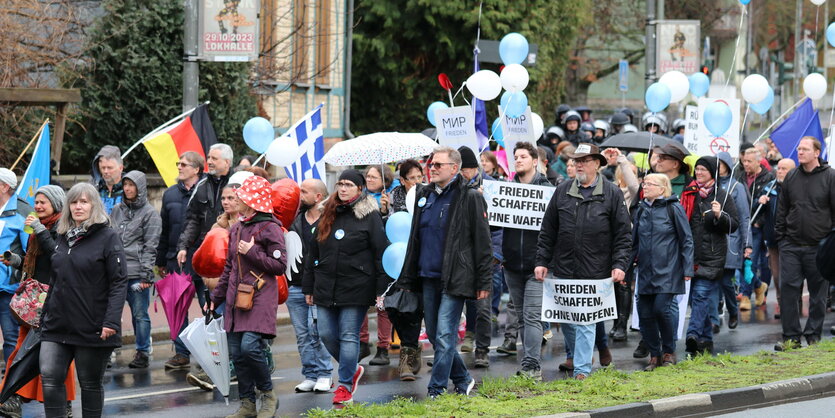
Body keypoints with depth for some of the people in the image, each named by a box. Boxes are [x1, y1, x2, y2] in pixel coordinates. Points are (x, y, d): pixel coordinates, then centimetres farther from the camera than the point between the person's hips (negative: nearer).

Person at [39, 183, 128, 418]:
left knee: (90, 384, 5)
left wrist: (111, 321, -20)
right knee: (50, 378, -6)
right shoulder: (64, 237, 13)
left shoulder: (108, 237, -5)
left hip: (92, 328, -5)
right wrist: (45, 315, 17)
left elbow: (119, 283, -11)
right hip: (57, 325, 5)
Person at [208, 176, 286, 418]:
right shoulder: (237, 229, 17)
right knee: (236, 351, 4)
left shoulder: (269, 228, -7)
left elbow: (280, 265, -12)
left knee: (250, 346, -19)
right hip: (236, 296, 8)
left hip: (260, 298, -8)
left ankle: (268, 395, 0)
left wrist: (252, 253, -15)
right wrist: (216, 297, 22)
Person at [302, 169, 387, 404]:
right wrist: (309, 287, 15)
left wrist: (381, 289, -11)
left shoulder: (370, 216, -2)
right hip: (326, 288, 5)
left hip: (356, 287, -5)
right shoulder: (327, 215, 13)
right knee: (326, 335, 3)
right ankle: (353, 370, 25)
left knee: (349, 337, -3)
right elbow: (313, 252, 17)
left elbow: (381, 253, -5)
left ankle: (346, 385, 6)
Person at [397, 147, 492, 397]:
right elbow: (415, 238, 19)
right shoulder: (424, 195, 13)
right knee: (434, 335, 11)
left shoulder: (469, 198, -7)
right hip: (428, 277, 7)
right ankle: (463, 381, 27)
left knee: (445, 335, -9)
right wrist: (408, 278, 16)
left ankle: (436, 391, -6)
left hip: (454, 279, -7)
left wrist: (484, 281, -12)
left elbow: (482, 242, -8)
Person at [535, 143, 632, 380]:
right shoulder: (562, 192, 9)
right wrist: (542, 261, 5)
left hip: (594, 272, -3)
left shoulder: (611, 194, 1)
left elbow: (623, 234, 0)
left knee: (586, 322, -3)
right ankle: (575, 355, 33)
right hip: (564, 269, 3)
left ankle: (582, 369, 0)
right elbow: (548, 231, 11)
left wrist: (619, 265, -8)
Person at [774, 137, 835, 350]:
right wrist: (780, 237, 8)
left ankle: (813, 336, 15)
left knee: (817, 293, 5)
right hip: (791, 245, 3)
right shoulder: (791, 177, 9)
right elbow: (782, 210, 15)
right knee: (788, 289, -3)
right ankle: (791, 336, 4)